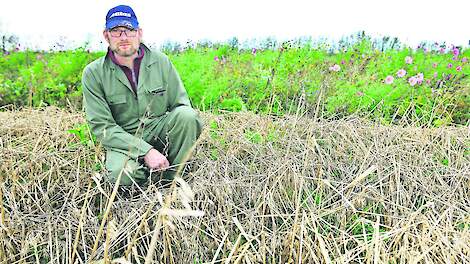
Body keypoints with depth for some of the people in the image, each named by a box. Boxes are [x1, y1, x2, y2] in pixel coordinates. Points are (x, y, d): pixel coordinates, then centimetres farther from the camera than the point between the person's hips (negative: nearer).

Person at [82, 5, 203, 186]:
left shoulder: (160, 61, -1)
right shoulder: (93, 74, -7)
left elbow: (182, 103, 2)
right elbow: (101, 126, -12)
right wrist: (146, 151, -23)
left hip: (159, 130, 3)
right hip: (122, 139, -2)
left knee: (187, 115, -27)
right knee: (122, 173, -34)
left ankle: (169, 180, -12)